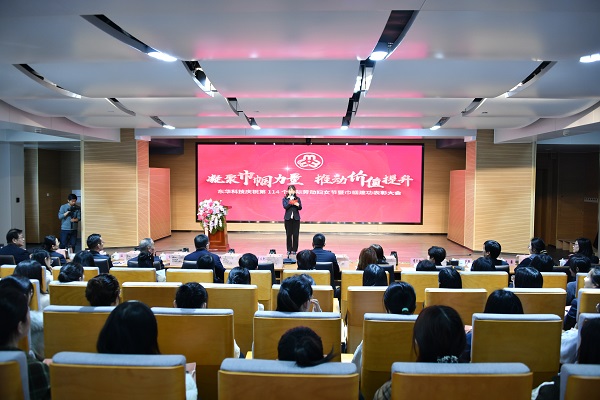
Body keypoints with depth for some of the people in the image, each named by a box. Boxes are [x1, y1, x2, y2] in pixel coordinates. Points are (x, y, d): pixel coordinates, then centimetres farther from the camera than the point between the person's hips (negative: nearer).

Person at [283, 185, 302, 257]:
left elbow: (300, 208, -2)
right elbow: (285, 207, -9)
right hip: (288, 218, -1)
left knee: (296, 234, 0)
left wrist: (297, 205, -23)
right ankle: (289, 250, 11)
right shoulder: (285, 199, 5)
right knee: (288, 234, 2)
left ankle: (294, 250, 8)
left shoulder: (297, 198, 7)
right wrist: (291, 202, -21)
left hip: (296, 218, 1)